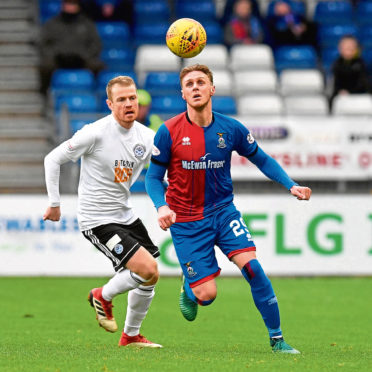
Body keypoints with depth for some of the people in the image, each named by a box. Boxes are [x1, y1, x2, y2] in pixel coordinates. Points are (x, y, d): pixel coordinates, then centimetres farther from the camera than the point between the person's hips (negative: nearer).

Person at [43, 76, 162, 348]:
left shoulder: (146, 137, -1)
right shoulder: (96, 133, -18)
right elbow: (53, 159, -10)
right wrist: (54, 203, -7)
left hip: (126, 215, 7)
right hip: (98, 220, -7)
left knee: (150, 278, 8)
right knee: (148, 269, -18)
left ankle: (131, 335, 28)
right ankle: (104, 296, 8)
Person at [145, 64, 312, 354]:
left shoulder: (231, 129, -4)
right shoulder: (169, 132, -11)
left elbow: (262, 160, 9)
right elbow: (153, 177, -3)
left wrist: (291, 185, -4)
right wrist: (162, 207, -22)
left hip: (223, 211, 2)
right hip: (186, 220, -2)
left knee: (252, 268, -18)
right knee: (207, 294, -8)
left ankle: (277, 339, -5)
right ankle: (189, 289, 33)